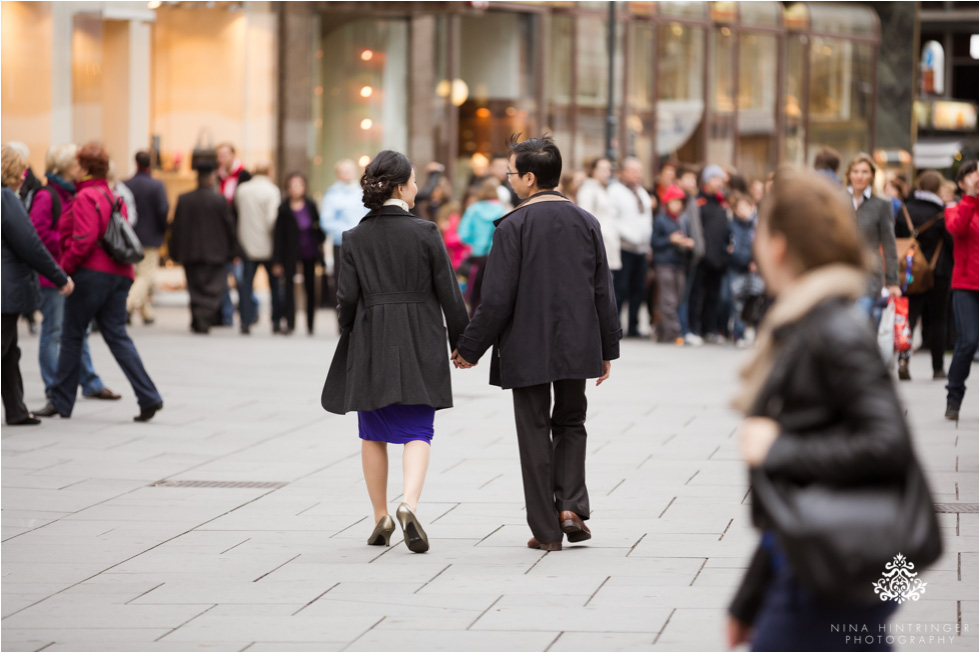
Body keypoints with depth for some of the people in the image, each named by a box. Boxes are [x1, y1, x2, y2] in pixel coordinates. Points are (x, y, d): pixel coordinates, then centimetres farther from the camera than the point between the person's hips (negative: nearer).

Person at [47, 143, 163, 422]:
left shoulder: (85, 198, -10)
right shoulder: (114, 198, 17)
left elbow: (83, 240, -20)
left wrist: (65, 267, -10)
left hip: (91, 274, -8)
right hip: (119, 274, 8)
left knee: (71, 336, 4)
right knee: (117, 335, 5)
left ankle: (61, 401, 11)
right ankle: (149, 397, -9)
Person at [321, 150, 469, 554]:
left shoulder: (356, 238, -2)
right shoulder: (425, 233, -7)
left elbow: (347, 297, -3)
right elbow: (448, 293, -5)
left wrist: (349, 337, 14)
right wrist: (460, 341, 6)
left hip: (370, 344, 2)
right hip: (419, 343, -2)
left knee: (373, 433, 13)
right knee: (417, 430, 0)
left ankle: (380, 519, 17)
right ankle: (409, 504, -23)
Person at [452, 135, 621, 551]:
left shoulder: (514, 226, -12)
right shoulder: (586, 223, 2)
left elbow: (497, 299, -13)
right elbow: (604, 293, 5)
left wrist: (470, 348, -3)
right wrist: (608, 349, 14)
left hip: (527, 350, -4)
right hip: (577, 347, 4)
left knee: (535, 435, 5)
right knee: (571, 424, 20)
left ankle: (546, 529, 6)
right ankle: (571, 506, 4)